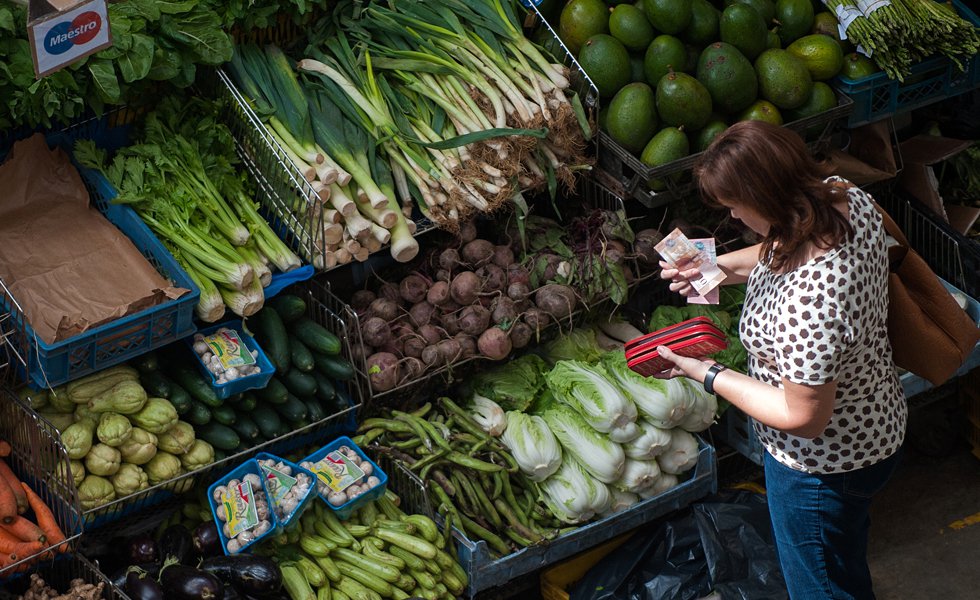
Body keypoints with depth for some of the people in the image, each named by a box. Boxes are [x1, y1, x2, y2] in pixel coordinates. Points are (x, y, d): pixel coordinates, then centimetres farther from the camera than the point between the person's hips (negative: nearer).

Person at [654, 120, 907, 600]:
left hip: (824, 464, -8)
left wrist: (708, 375, -20)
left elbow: (804, 417, -29)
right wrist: (720, 267, -4)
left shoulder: (806, 306, -44)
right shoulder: (846, 195, -18)